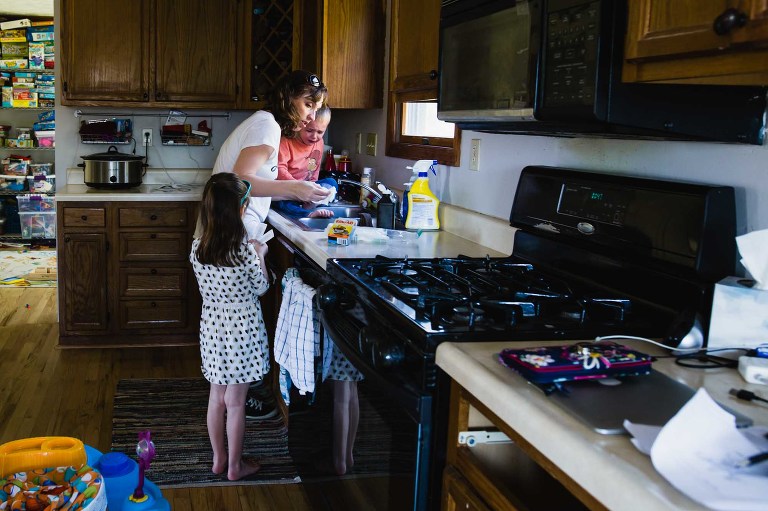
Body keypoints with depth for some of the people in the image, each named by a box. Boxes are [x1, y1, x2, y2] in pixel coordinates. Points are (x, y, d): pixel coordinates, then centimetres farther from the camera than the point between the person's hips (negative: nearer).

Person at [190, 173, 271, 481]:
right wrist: (260, 256, 7)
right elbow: (261, 288, -7)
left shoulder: (197, 248, -7)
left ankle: (218, 458, 33)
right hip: (242, 330, -5)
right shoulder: (246, 250, -22)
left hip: (212, 328, 5)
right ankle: (235, 466, 23)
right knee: (235, 402, 8)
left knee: (217, 396, 19)